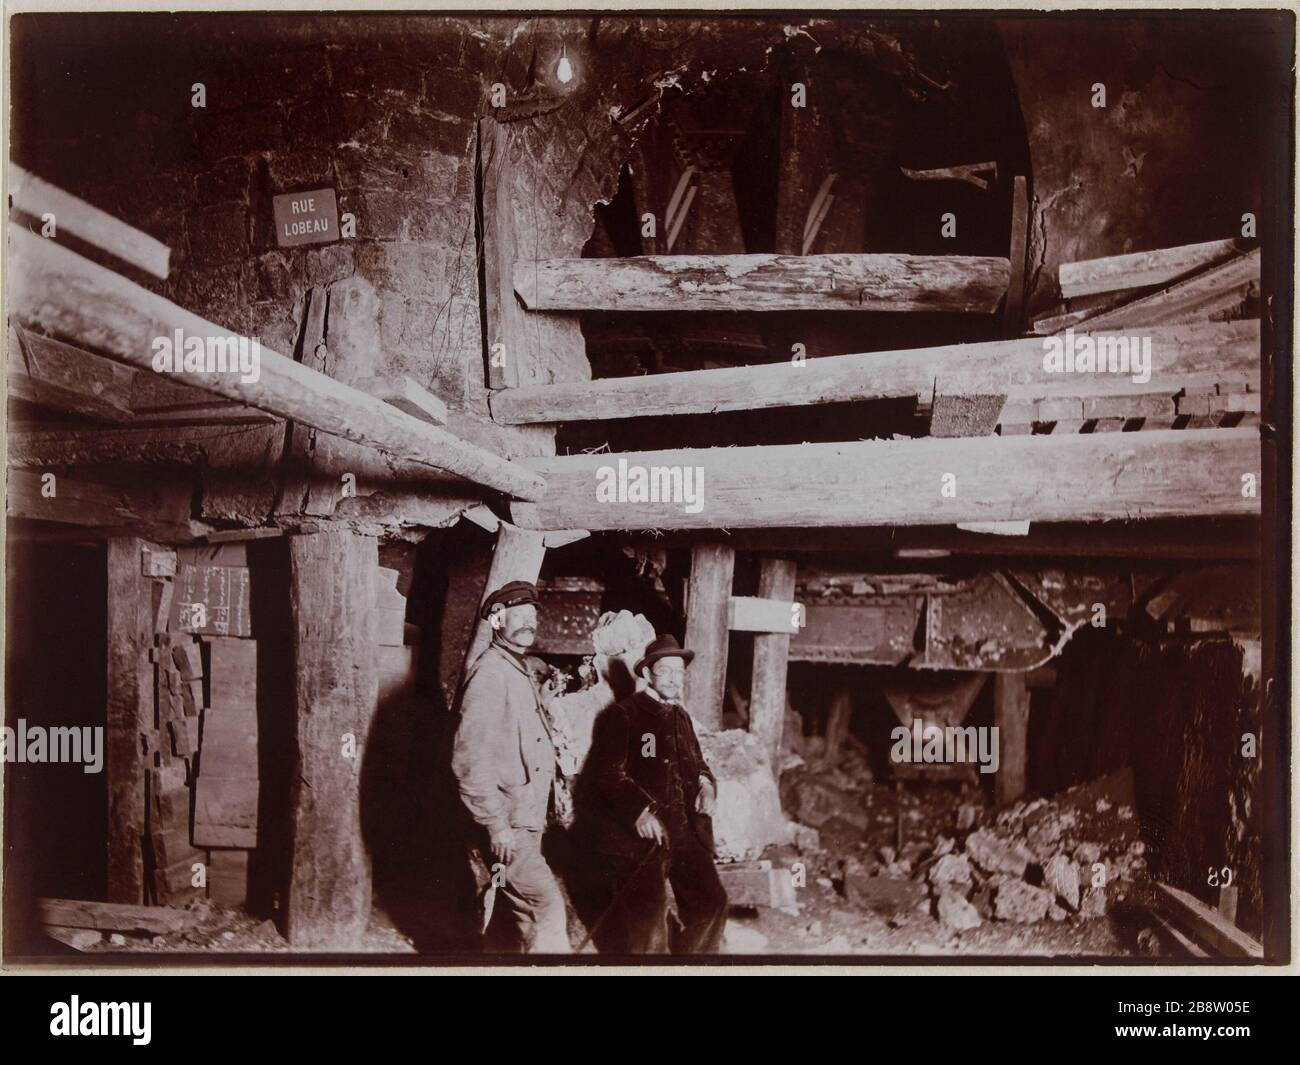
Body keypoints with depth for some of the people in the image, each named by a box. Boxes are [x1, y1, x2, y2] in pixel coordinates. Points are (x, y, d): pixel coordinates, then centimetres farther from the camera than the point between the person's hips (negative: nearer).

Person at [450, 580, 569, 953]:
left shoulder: (519, 671, 15)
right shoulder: (490, 673, -15)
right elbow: (469, 759, -21)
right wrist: (496, 824, -20)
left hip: (525, 822, 9)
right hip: (505, 825, -9)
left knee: (529, 915, 13)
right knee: (548, 907, -9)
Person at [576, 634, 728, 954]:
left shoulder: (681, 718, 20)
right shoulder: (621, 715, -2)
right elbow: (609, 774, -11)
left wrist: (706, 784, 3)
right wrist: (639, 811, -25)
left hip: (684, 829, 6)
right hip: (640, 831, -6)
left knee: (711, 903, 1)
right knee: (647, 918, -11)